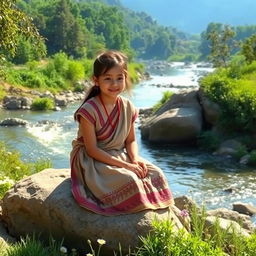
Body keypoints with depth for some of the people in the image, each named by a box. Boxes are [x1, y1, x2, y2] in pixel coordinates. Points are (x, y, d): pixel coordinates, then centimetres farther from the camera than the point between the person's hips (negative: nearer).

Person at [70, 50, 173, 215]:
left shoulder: (127, 107, -1)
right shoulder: (89, 110, -20)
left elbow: (131, 140, 8)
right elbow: (92, 149, -21)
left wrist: (135, 159, -15)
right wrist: (125, 165, -24)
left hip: (119, 156, 6)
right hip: (92, 161, -6)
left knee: (156, 174, -12)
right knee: (129, 180, -29)